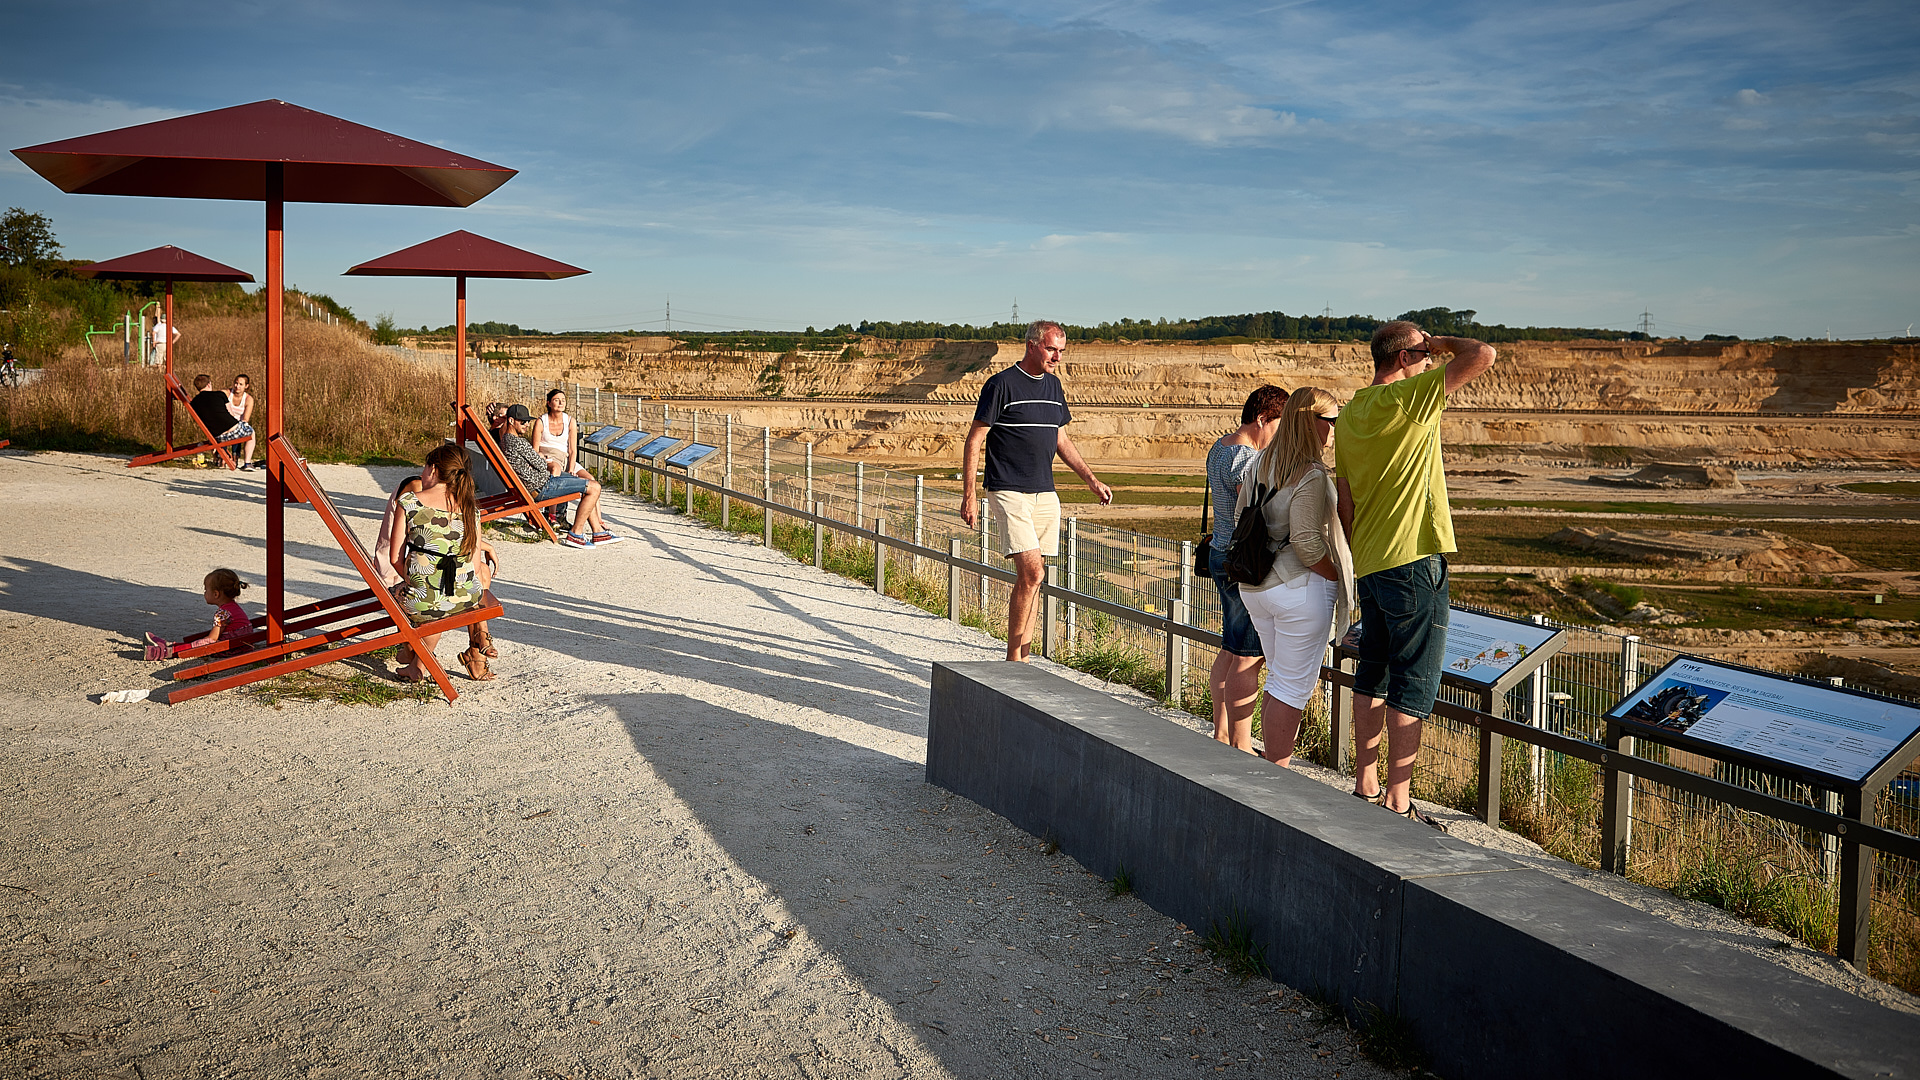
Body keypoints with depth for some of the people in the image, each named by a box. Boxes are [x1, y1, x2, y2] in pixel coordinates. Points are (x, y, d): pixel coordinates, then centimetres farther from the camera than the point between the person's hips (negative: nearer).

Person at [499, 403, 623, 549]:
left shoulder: (504, 439, 15)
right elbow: (541, 466, -15)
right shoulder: (517, 442, -19)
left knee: (588, 482, 20)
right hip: (542, 486, -11)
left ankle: (599, 533, 13)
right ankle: (575, 535, -9)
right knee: (594, 487, -13)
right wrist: (544, 460, 8)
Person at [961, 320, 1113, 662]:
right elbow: (974, 440, -7)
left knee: (1032, 578, 6)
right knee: (1031, 573, -15)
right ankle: (1013, 658, -4)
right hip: (1009, 492, -7)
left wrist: (1091, 479, 19)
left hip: (1045, 494, 7)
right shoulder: (1002, 384, -7)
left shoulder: (1053, 385, 14)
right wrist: (969, 496, -11)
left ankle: (1021, 658, 13)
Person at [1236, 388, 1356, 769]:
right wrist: (1337, 579, -10)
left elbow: (1240, 515, 15)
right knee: (1294, 686, 1)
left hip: (1256, 585, 9)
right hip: (1301, 588, -9)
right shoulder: (1312, 475, -18)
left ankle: (1270, 764, 26)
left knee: (1280, 679, 20)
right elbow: (1306, 541, -23)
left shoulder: (1261, 462, 7)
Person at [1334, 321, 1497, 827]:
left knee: (1373, 675, 16)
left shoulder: (1348, 416, 11)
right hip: (1413, 562, -8)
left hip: (1368, 564, 8)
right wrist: (1439, 342, 1)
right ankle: (1398, 801, 0)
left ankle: (1364, 786, 22)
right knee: (1412, 685, -3)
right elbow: (1483, 354, -18)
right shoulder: (1408, 397, -13)